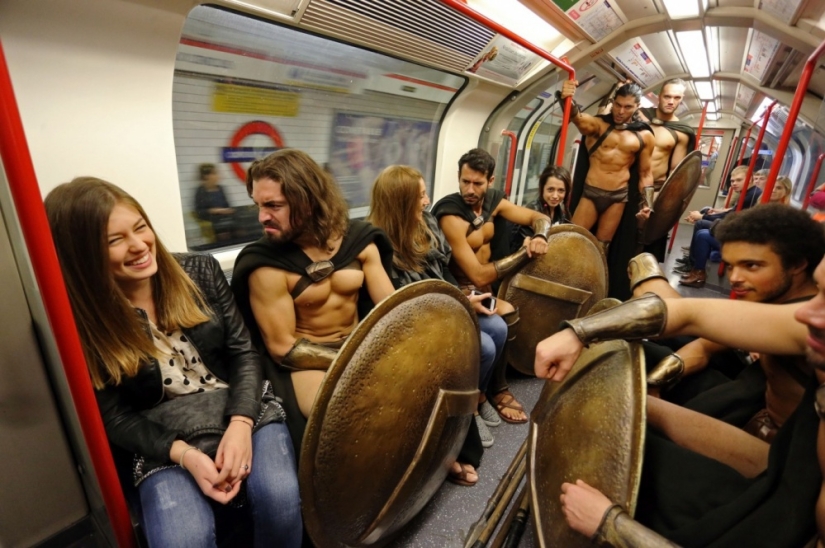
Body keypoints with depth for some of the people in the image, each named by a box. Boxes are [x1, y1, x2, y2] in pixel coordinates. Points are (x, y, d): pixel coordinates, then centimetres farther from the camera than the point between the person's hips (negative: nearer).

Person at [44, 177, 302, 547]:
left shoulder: (199, 272, -4)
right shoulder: (81, 325, -7)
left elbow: (243, 351, -4)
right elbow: (115, 418, -3)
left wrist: (240, 424, -18)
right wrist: (185, 454, -19)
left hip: (239, 409, 1)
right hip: (162, 438, 0)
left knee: (280, 500, -23)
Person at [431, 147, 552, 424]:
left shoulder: (493, 200, -1)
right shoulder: (450, 216, -24)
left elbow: (540, 218, 7)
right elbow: (480, 276, -29)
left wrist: (540, 237, -17)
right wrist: (525, 252, -22)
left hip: (490, 280, 8)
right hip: (460, 288, -8)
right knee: (507, 314, -30)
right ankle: (497, 389, -7)